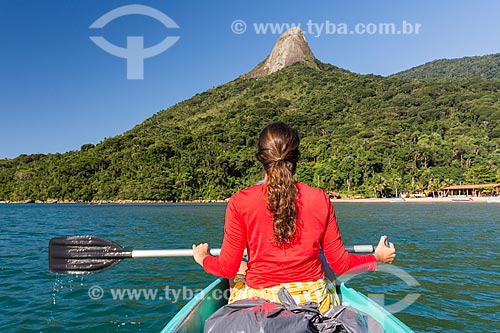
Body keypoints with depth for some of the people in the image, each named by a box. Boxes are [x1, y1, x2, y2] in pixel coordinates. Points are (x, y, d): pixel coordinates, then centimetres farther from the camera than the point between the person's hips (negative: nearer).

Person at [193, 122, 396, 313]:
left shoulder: (240, 202, -14)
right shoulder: (320, 199, -9)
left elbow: (227, 268, -8)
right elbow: (341, 264, -3)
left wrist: (203, 258, 15)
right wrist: (378, 258, 17)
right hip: (314, 302, 2)